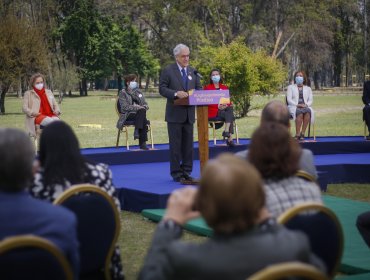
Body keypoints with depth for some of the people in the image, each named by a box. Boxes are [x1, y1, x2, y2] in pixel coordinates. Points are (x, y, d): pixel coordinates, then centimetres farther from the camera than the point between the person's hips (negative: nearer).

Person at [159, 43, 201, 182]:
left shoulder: (192, 71, 13)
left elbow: (198, 88, 15)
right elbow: (162, 89, -8)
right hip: (175, 114, -5)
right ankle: (176, 173, 5)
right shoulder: (168, 70, -2)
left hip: (189, 113, 5)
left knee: (188, 144, 7)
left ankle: (186, 171, 15)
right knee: (175, 145, -1)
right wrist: (176, 93, -23)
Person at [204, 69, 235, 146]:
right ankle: (230, 139, -35)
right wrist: (218, 106, -17)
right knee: (229, 114, -30)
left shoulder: (224, 87, 20)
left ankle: (226, 132, -37)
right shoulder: (207, 87, 7)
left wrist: (227, 105, -12)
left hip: (225, 109, 4)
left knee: (230, 109, -32)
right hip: (213, 112, -4)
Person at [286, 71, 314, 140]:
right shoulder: (290, 87, 16)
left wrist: (306, 105, -10)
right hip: (293, 107, -2)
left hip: (305, 107, 2)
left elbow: (310, 100, 13)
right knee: (300, 112, -39)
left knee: (308, 111, -37)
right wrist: (297, 105, -13)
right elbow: (289, 99, 3)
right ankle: (297, 134, -42)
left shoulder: (308, 88, 24)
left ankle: (302, 133, -38)